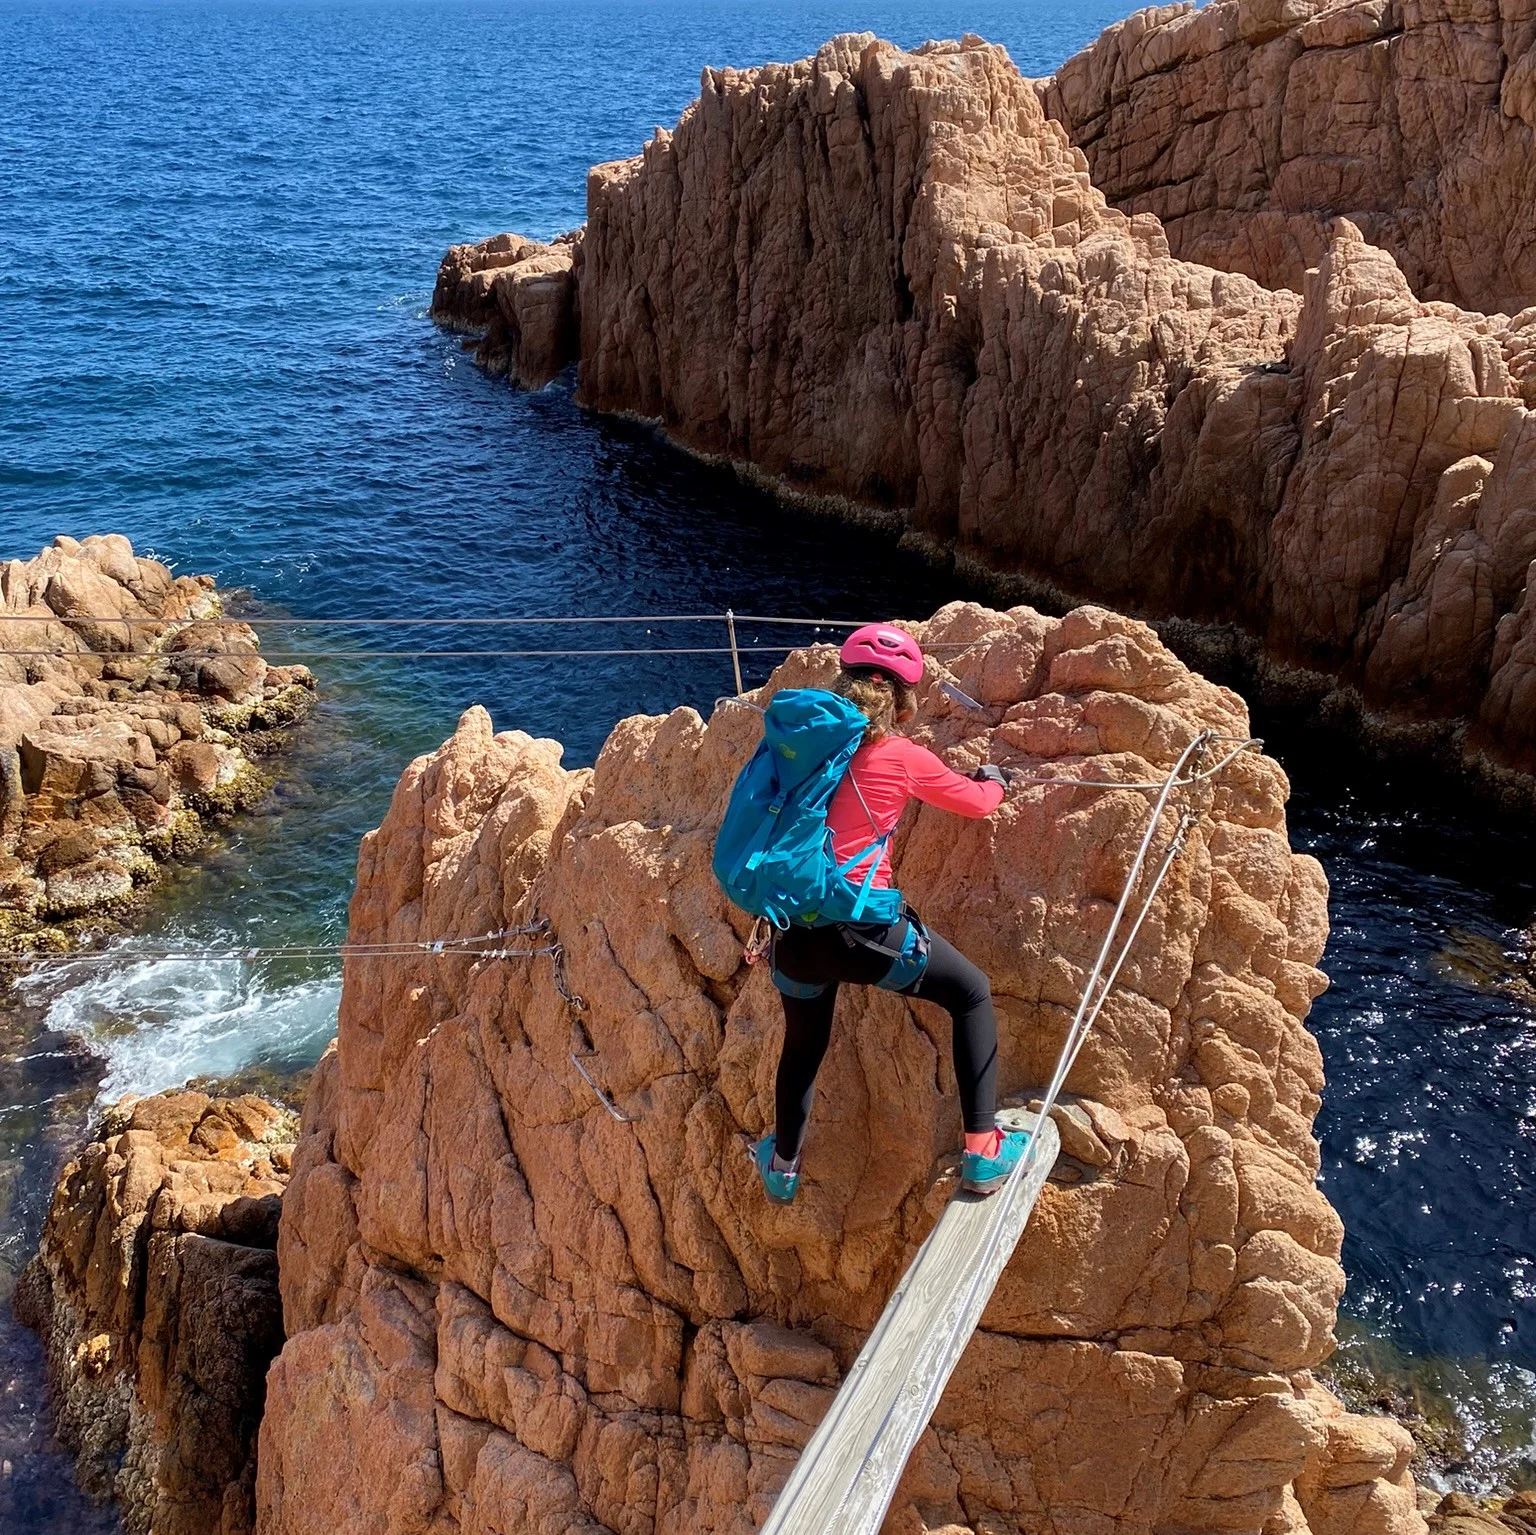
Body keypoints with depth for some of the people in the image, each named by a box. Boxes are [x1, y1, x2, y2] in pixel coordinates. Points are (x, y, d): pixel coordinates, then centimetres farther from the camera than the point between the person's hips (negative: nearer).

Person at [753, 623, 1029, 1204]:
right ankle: (982, 1150, 10)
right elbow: (977, 803, 11)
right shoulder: (902, 757, -4)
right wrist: (992, 779, 33)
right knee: (972, 994, 16)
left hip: (795, 930, 5)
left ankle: (782, 1165, 49)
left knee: (803, 1042, 29)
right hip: (862, 930, -5)